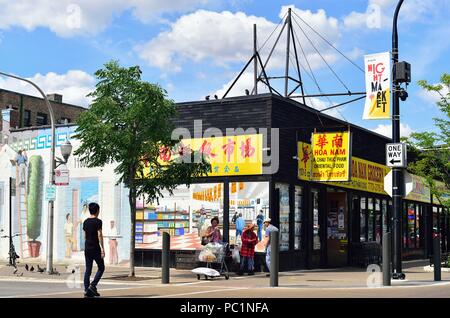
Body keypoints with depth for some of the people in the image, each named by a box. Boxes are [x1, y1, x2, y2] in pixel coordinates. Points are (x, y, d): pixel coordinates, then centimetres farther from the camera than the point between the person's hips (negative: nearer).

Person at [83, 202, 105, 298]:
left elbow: (85, 236, 16)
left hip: (87, 248, 6)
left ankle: (86, 290, 3)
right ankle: (93, 285, -9)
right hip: (95, 249, -6)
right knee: (101, 268, 6)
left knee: (88, 269, 7)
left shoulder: (85, 222, 10)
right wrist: (102, 249, -13)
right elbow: (99, 235, -14)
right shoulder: (98, 221, -10)